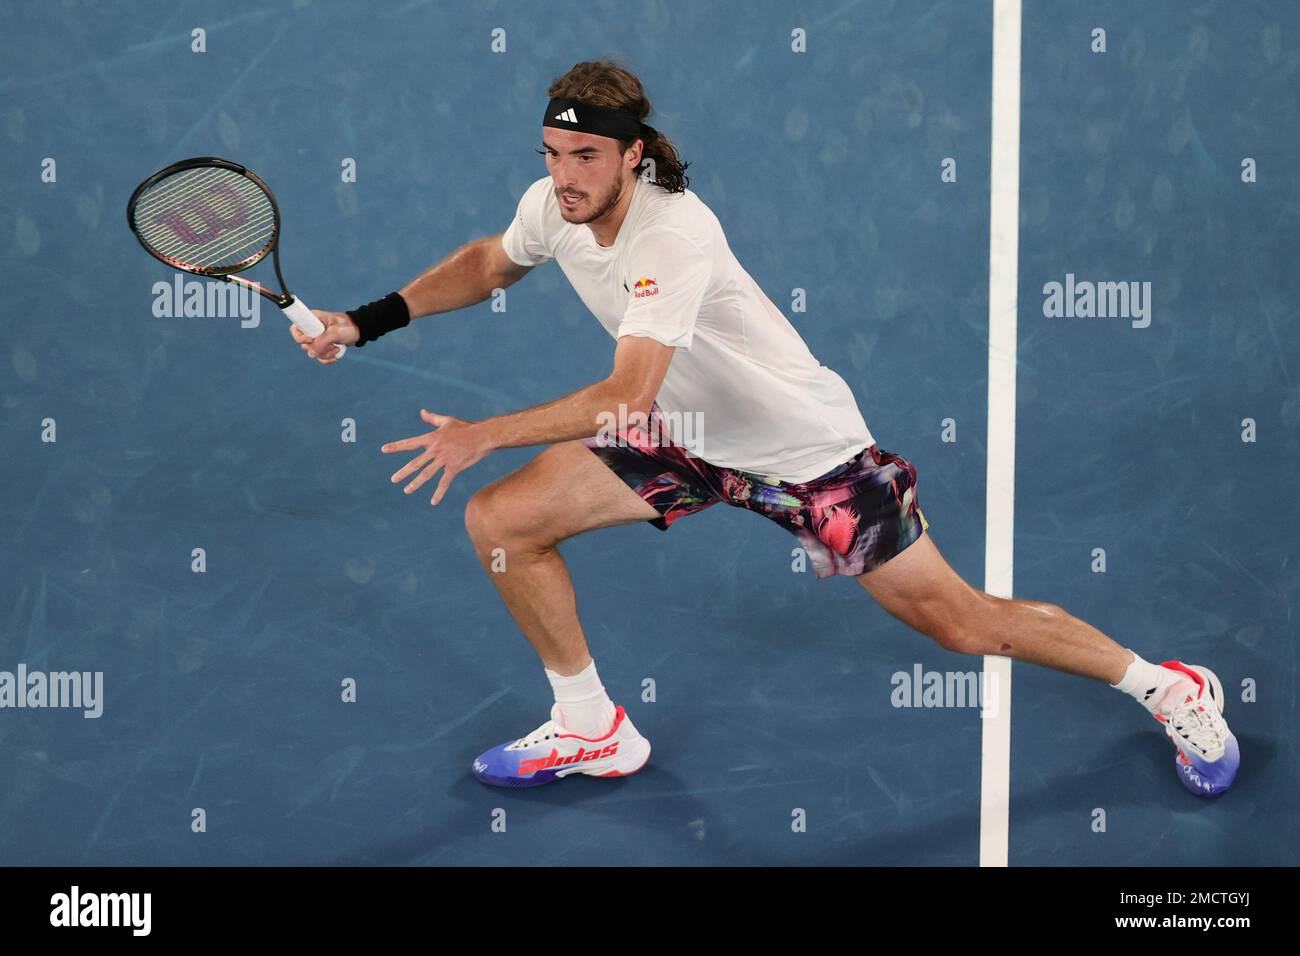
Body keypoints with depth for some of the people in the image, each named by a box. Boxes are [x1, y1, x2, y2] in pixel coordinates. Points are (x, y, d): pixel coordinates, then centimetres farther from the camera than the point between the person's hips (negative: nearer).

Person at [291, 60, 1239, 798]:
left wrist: (484, 435, -35)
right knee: (501, 521, -5)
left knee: (959, 621, -6)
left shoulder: (674, 234, -33)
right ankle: (593, 729, 13)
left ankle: (1172, 689, 17)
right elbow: (488, 262, 15)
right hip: (685, 435, 7)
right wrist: (367, 321, 6)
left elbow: (629, 395, -39)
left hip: (806, 445, -7)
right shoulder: (552, 206, -9)